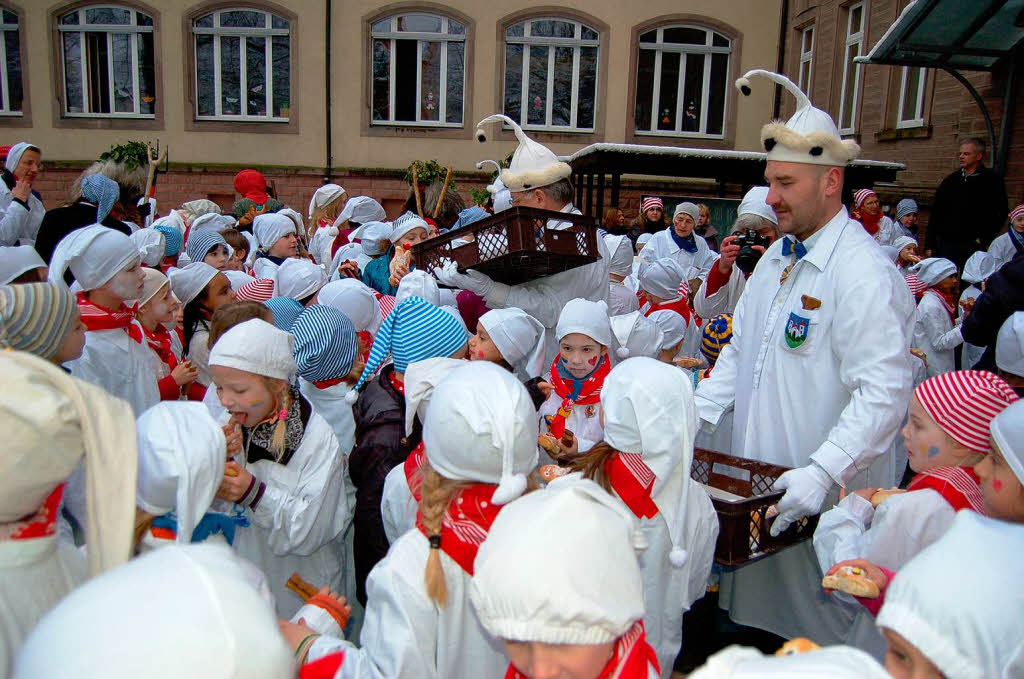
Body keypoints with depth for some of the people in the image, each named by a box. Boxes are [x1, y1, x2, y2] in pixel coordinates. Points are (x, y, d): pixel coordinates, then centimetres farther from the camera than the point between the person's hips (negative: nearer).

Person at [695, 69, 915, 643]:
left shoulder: (863, 272, -18)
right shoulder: (777, 257, 11)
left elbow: (885, 391, -25)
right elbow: (741, 351, 16)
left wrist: (823, 474, -32)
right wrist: (694, 418, 6)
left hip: (827, 498, -8)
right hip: (757, 485, 8)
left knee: (817, 632, 7)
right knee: (751, 614, 18)